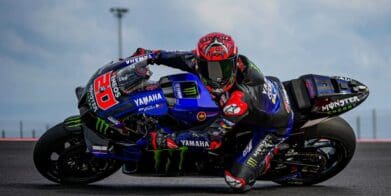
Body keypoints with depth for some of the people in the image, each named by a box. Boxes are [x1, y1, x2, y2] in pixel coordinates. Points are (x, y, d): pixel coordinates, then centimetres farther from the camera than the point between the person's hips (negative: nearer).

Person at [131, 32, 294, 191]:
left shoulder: (239, 98, -43)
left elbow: (212, 137, -39)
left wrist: (166, 139, -42)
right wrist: (153, 55, -7)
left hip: (273, 124, -7)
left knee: (237, 181, -13)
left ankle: (272, 152, 11)